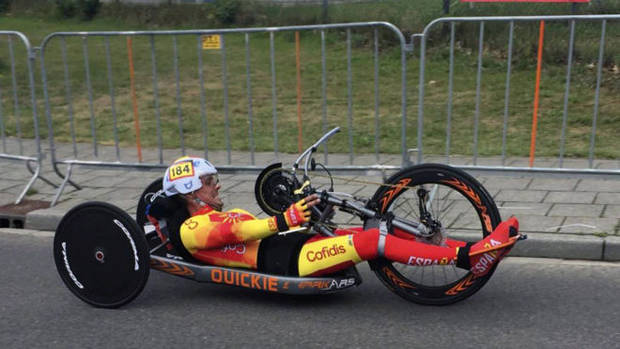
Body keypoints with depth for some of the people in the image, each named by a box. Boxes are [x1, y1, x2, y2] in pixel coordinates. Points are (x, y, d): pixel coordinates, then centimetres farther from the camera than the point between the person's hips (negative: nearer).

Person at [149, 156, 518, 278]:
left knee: (392, 229, -7)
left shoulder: (225, 215, 29)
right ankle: (466, 258, -26)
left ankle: (473, 248, -11)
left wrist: (308, 214, 10)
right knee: (374, 240, -25)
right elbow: (234, 232, -18)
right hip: (286, 262, -9)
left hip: (294, 244, 9)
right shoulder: (191, 229, 0)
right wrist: (287, 220, -31)